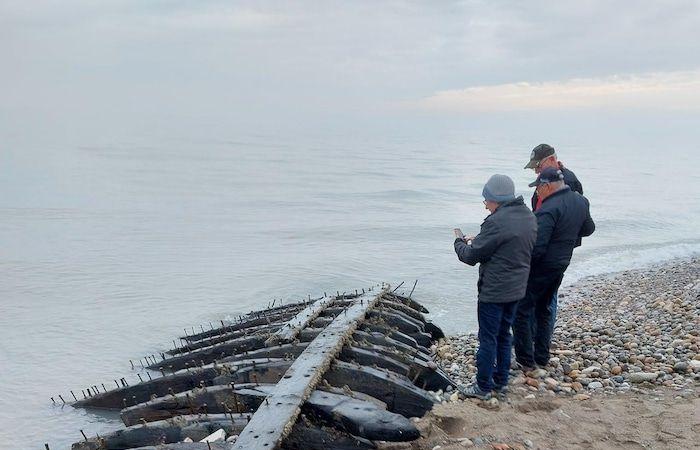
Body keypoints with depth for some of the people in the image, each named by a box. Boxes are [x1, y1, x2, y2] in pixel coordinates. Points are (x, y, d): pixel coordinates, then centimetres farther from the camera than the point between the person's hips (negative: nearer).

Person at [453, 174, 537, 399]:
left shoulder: (497, 221, -23)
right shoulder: (529, 216, 5)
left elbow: (471, 256, -16)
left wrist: (460, 243, 5)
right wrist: (476, 241, 9)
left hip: (493, 291, -8)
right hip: (516, 288, 8)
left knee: (488, 338, 3)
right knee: (504, 334, 19)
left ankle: (483, 387, 14)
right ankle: (501, 380, 30)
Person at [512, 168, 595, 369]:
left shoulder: (549, 209, -25)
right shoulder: (580, 202, 3)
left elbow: (536, 248, -27)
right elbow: (588, 229, 19)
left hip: (540, 268, -9)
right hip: (561, 265, 9)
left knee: (522, 310, 3)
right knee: (543, 309, 21)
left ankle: (525, 359, 8)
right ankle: (542, 357, 27)